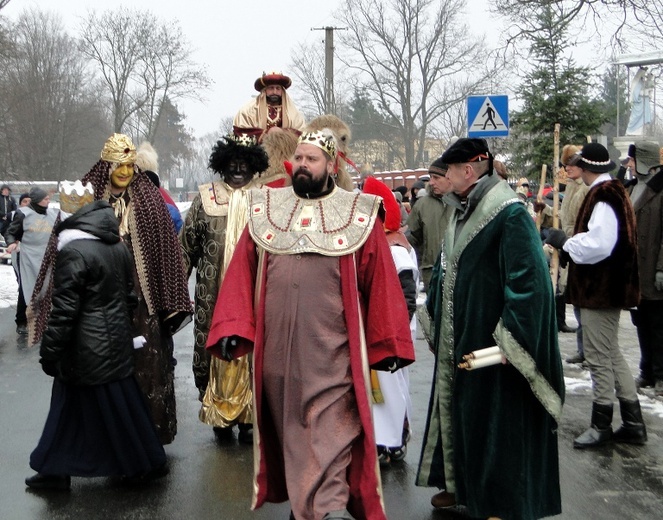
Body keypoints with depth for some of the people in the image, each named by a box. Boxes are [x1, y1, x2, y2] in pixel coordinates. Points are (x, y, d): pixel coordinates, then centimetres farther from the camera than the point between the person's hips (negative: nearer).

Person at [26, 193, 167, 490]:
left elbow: (63, 310, -18)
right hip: (117, 340, 8)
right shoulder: (119, 246, 3)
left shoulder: (73, 252, -20)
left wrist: (49, 352, -10)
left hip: (88, 348, -8)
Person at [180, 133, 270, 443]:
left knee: (251, 353, 1)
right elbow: (187, 247, 7)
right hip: (214, 298, 0)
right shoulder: (205, 199, 5)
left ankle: (247, 418, 13)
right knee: (215, 351, 3)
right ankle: (220, 417, 18)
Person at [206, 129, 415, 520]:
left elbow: (381, 282, 0)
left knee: (331, 429, -7)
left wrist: (387, 342, -1)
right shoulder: (264, 210, 8)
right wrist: (232, 327, -5)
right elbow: (242, 272, 5)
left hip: (332, 352, -3)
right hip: (277, 349, 4)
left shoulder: (358, 215, 0)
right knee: (288, 428, 14)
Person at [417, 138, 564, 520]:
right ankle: (463, 484, 33)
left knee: (495, 417, 1)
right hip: (459, 338, 9)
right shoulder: (463, 211, 10)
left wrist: (507, 341, -24)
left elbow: (529, 281, -23)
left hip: (488, 339, -9)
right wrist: (438, 321, 20)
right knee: (459, 407, 17)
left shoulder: (509, 214, -18)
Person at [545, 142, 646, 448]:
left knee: (599, 356, -1)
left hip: (600, 289, -11)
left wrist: (565, 243, -16)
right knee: (611, 354, 17)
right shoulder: (613, 192, 12)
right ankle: (633, 423, 22)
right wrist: (569, 245, 7)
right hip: (606, 286, 11)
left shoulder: (602, 197, -20)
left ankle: (601, 426, 10)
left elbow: (597, 244, -29)